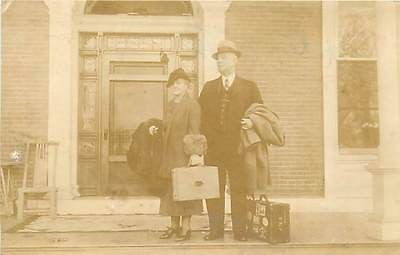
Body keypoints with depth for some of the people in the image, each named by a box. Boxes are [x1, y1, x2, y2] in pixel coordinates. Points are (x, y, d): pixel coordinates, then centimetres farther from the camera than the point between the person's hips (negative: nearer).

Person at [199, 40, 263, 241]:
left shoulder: (249, 87, 10)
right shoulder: (208, 87, 14)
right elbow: (201, 117, 9)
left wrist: (252, 122, -11)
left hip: (238, 148, -2)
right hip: (213, 148, 2)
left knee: (239, 190, 0)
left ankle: (240, 230, 9)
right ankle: (215, 229, 12)